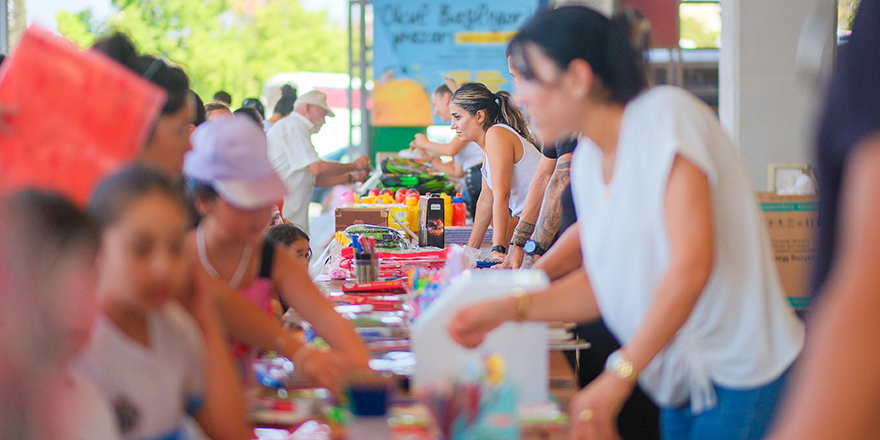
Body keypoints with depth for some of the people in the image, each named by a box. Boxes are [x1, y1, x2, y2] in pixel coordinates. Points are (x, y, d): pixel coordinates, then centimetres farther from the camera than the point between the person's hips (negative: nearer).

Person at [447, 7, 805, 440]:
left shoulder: (665, 114, -16)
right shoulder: (587, 161, 8)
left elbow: (692, 264, -24)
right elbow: (604, 284, 12)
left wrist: (616, 379, -26)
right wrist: (509, 307, 0)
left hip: (742, 384, -7)